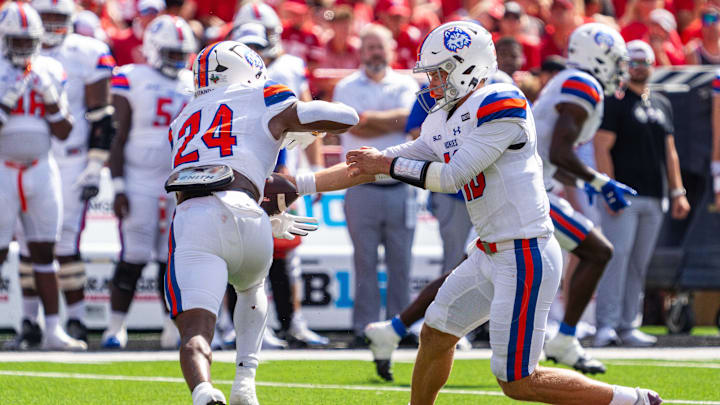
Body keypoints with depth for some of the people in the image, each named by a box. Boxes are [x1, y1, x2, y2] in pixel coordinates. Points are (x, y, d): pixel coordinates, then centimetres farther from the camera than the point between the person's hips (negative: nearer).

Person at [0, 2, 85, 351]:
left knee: (44, 251, 3)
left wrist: (50, 97, -8)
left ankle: (52, 329, 3)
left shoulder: (50, 72, 8)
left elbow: (63, 132, 6)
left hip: (41, 170, 4)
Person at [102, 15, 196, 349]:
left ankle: (174, 328, 7)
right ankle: (116, 327, 2)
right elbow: (119, 138, -3)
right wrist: (118, 188, -8)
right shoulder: (131, 80, -2)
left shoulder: (193, 85, 12)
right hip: (139, 182, -4)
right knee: (133, 259, -6)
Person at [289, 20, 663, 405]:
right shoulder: (443, 122, 12)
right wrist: (297, 185, 13)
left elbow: (452, 176, -18)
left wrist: (388, 164, -7)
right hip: (490, 254, 9)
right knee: (434, 336, 16)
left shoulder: (499, 106, -16)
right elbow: (367, 168, 15)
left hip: (525, 258, -9)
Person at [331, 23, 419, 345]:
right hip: (362, 189, -1)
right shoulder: (347, 88, 6)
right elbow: (354, 128, -9)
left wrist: (370, 118, -9)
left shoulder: (406, 85, 10)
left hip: (401, 188, 1)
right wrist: (392, 122, -6)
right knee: (365, 261, -1)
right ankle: (365, 327, 3)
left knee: (401, 261, 3)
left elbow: (411, 118, -8)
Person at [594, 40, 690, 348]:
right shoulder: (614, 102, -3)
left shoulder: (662, 105, 18)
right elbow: (602, 149, -9)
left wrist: (677, 192, 15)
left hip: (654, 197, 6)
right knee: (617, 256, -13)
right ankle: (606, 325, -14)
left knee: (639, 263, 7)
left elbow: (669, 152, 21)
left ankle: (628, 326, 10)